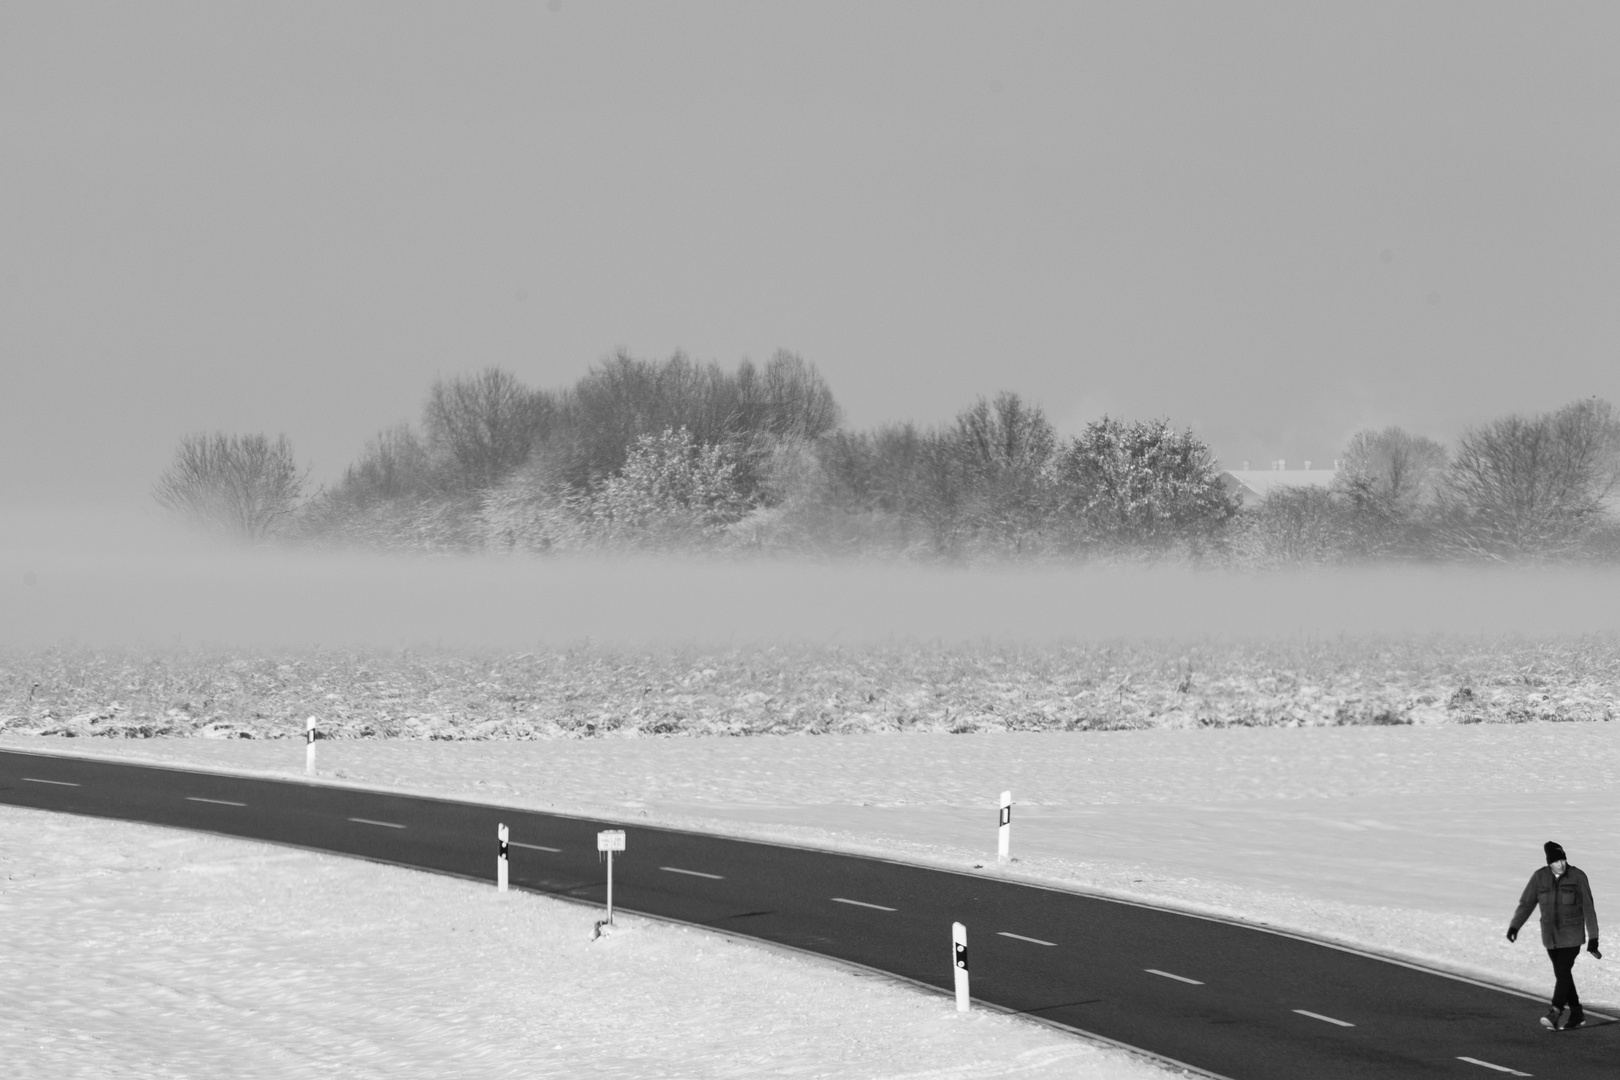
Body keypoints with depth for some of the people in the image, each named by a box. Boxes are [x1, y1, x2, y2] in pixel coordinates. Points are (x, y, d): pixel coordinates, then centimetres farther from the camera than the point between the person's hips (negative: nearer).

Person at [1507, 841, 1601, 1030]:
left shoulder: (1577, 877, -13)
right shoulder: (1539, 877, -5)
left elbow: (1589, 908, -10)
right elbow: (1526, 903, -4)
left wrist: (1593, 939, -11)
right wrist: (1514, 926, -19)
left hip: (1572, 934, -4)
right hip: (1550, 934, 4)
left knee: (1563, 972, -16)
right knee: (1562, 974, 11)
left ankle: (1554, 1014, -23)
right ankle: (1576, 1015, 25)